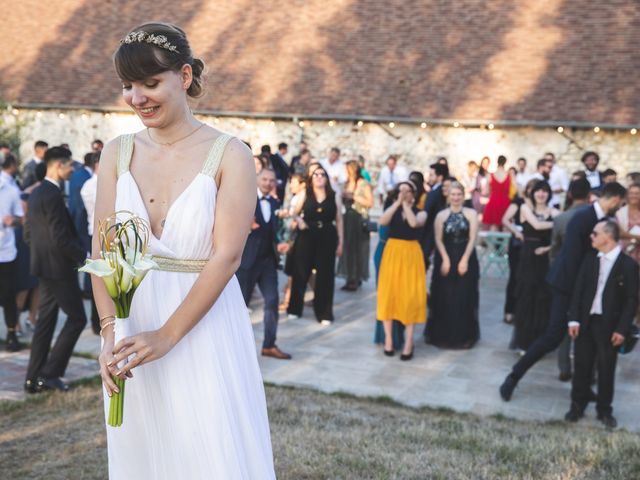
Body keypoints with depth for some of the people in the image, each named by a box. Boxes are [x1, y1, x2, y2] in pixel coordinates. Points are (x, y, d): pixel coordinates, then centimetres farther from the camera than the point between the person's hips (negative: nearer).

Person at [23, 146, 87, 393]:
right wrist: (84, 256, -12)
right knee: (77, 318, 1)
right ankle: (50, 373, 2)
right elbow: (60, 239, -23)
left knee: (45, 321, 13)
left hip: (43, 266, 10)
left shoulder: (36, 193, 12)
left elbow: (28, 235, 17)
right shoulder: (53, 196, -19)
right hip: (59, 268, -10)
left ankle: (34, 379, 17)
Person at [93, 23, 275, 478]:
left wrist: (167, 336, -19)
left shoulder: (229, 155, -9)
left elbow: (227, 256, -15)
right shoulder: (117, 153, 3)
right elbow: (102, 249, 0)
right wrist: (110, 331, -13)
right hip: (133, 324, 4)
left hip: (204, 328, -3)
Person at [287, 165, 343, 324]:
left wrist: (340, 242, 3)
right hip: (306, 237, 0)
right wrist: (299, 221, -13)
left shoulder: (334, 196, 5)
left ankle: (324, 314, 11)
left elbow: (339, 221, 6)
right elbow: (295, 213, 9)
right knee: (300, 273, 4)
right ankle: (295, 309, 20)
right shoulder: (305, 194, 4)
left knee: (325, 275, 3)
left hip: (327, 238, 0)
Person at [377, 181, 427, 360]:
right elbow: (382, 221, -14)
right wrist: (397, 202, -13)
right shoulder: (393, 209, 7)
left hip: (411, 255, -1)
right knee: (389, 294, 2)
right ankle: (388, 339, 12)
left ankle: (408, 342, 3)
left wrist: (406, 203, -12)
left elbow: (414, 223, -20)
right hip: (392, 253, 2)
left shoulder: (420, 213, 3)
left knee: (410, 296, -1)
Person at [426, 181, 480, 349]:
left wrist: (464, 260, -13)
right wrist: (446, 259, -12)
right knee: (444, 297, 3)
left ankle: (464, 336, 12)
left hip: (466, 259, 0)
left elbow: (472, 239, -5)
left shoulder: (471, 214, 2)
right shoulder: (441, 215, 5)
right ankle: (442, 335, 13)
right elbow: (438, 240, 0)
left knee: (464, 298, 2)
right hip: (445, 259, 1)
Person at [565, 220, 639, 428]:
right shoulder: (590, 259, 3)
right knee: (582, 366, 11)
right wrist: (574, 318, -3)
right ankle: (577, 405, 24)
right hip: (586, 321, 3)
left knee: (606, 369, 8)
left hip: (609, 325, -3)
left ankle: (604, 410, 22)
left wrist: (622, 329, -12)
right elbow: (578, 290, 3)